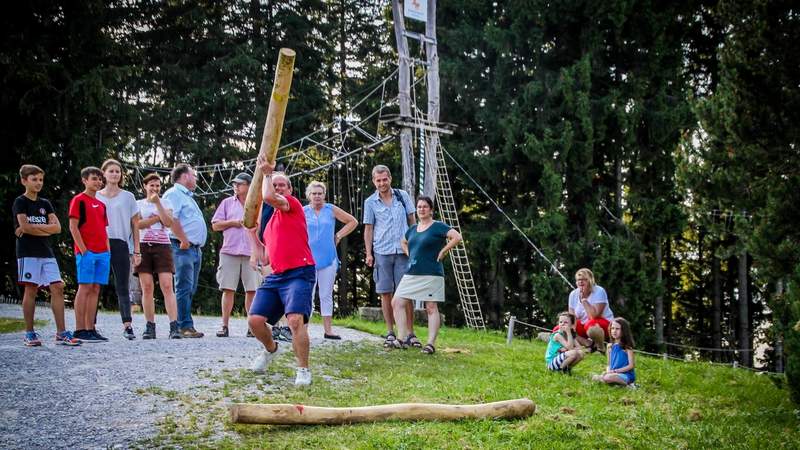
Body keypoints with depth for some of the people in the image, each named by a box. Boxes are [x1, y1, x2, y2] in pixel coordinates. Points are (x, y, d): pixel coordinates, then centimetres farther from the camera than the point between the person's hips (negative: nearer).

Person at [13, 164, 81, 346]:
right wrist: (45, 229, -5)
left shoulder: (45, 204, 16)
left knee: (57, 288, -4)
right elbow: (24, 227, -14)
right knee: (31, 290, -4)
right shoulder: (20, 202, 1)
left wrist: (33, 228, -7)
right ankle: (29, 333, 4)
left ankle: (61, 333, -4)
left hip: (47, 252, 5)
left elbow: (57, 227, 2)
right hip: (28, 252, -5)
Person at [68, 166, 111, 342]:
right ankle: (80, 330, -5)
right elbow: (73, 227, -7)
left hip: (102, 253, 7)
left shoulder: (101, 204, 20)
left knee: (95, 290, 5)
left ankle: (90, 329, 7)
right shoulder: (79, 200, -1)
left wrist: (108, 250, 11)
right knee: (85, 288, -8)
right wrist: (83, 250, -13)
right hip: (86, 252, -7)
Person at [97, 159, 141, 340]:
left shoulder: (128, 197, 9)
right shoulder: (95, 197, 11)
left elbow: (135, 225, 8)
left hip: (121, 245, -1)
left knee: (122, 287, -1)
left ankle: (127, 325, -3)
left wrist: (136, 251, 2)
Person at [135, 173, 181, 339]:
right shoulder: (138, 204, 14)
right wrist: (157, 218, -4)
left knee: (167, 286, -12)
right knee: (147, 288, -2)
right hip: (143, 246, 1)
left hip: (162, 246, -1)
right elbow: (137, 224, -2)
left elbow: (168, 222, -4)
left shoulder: (165, 203, 13)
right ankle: (150, 327, 3)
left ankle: (174, 327, -18)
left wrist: (157, 203, -7)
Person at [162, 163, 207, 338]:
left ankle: (185, 325, 13)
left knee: (190, 289, 9)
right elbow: (172, 219, -18)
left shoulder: (188, 196, 26)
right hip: (183, 248, -10)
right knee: (184, 288, -11)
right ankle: (185, 326, -11)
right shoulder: (173, 194, -5)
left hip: (195, 248, 10)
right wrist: (184, 241, -20)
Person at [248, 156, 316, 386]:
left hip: (299, 273, -8)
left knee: (295, 319, -25)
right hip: (275, 275, 8)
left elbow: (268, 197, -16)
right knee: (255, 319, -3)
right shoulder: (271, 218, 25)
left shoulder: (293, 204, 2)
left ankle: (303, 370, -14)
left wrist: (267, 173, -1)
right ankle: (270, 349, 28)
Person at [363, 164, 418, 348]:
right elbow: (368, 229, 7)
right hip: (382, 253, 0)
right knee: (386, 293, 2)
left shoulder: (403, 196, 6)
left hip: (403, 251, 0)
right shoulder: (370, 202, 5)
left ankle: (410, 333, 3)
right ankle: (390, 333, 11)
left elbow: (412, 221, 12)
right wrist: (368, 254, 1)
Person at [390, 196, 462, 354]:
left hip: (431, 274, -7)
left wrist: (442, 252, -12)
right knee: (397, 302, -2)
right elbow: (404, 243, 35)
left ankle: (431, 344, -6)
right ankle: (402, 338, 0)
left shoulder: (437, 227, -5)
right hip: (411, 274, 7)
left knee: (431, 308, -5)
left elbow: (457, 237, -16)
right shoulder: (413, 229, 16)